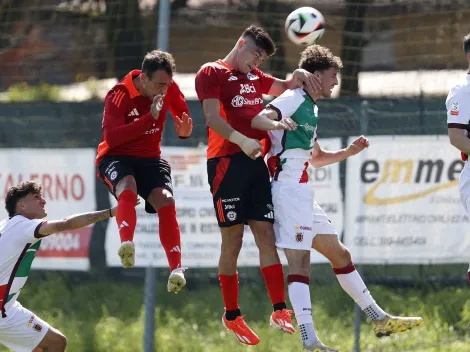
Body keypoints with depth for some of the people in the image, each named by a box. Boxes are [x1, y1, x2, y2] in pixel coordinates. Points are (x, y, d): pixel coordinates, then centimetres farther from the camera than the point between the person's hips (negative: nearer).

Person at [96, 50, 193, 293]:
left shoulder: (169, 88, -4)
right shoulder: (118, 95, -20)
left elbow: (183, 116, 13)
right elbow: (111, 137, -31)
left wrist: (184, 130, -14)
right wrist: (150, 117, -36)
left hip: (149, 158, 4)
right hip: (116, 157, -4)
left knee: (165, 201, -19)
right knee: (127, 189, -37)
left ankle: (176, 269, -25)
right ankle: (126, 244, -53)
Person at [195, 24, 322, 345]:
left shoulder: (254, 77, 22)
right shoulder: (212, 73, 0)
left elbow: (284, 88, 35)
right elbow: (213, 118, -12)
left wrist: (299, 76, 11)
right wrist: (242, 141, -26)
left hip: (256, 162, 7)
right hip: (227, 162, -7)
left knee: (266, 234, -1)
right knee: (233, 239, -3)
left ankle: (279, 310, -5)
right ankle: (232, 316, 6)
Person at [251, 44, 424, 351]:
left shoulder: (311, 108, 22)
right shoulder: (293, 99, -8)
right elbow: (257, 119, -27)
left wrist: (348, 152, 19)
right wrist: (275, 122, -48)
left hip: (303, 194, 10)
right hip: (290, 190, -10)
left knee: (339, 254, 16)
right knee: (300, 262, -17)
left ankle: (379, 319, 25)